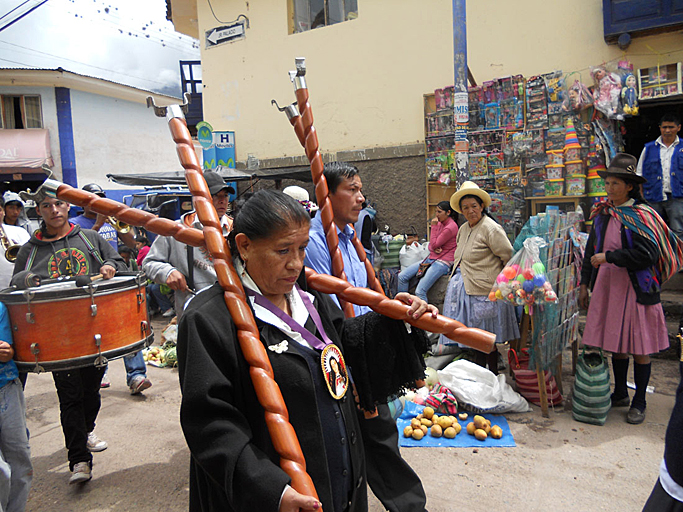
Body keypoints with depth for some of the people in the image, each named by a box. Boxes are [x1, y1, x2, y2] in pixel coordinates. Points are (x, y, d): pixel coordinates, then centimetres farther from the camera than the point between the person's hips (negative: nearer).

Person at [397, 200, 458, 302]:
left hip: (443, 262, -9)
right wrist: (434, 248, -9)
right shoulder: (440, 223, 14)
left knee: (420, 291, -23)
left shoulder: (451, 227, -13)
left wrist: (433, 226, -7)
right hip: (431, 258, 9)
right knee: (402, 276, 0)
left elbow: (434, 244, -13)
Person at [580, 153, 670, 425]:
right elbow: (591, 251, 14)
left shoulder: (643, 216, -9)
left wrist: (608, 257, -17)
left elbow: (647, 255, -19)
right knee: (615, 342, 14)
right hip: (608, 286, 5)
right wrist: (585, 284, 12)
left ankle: (639, 402, 21)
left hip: (636, 288, -5)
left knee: (639, 347, 5)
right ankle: (620, 394, 31)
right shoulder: (603, 214, 8)